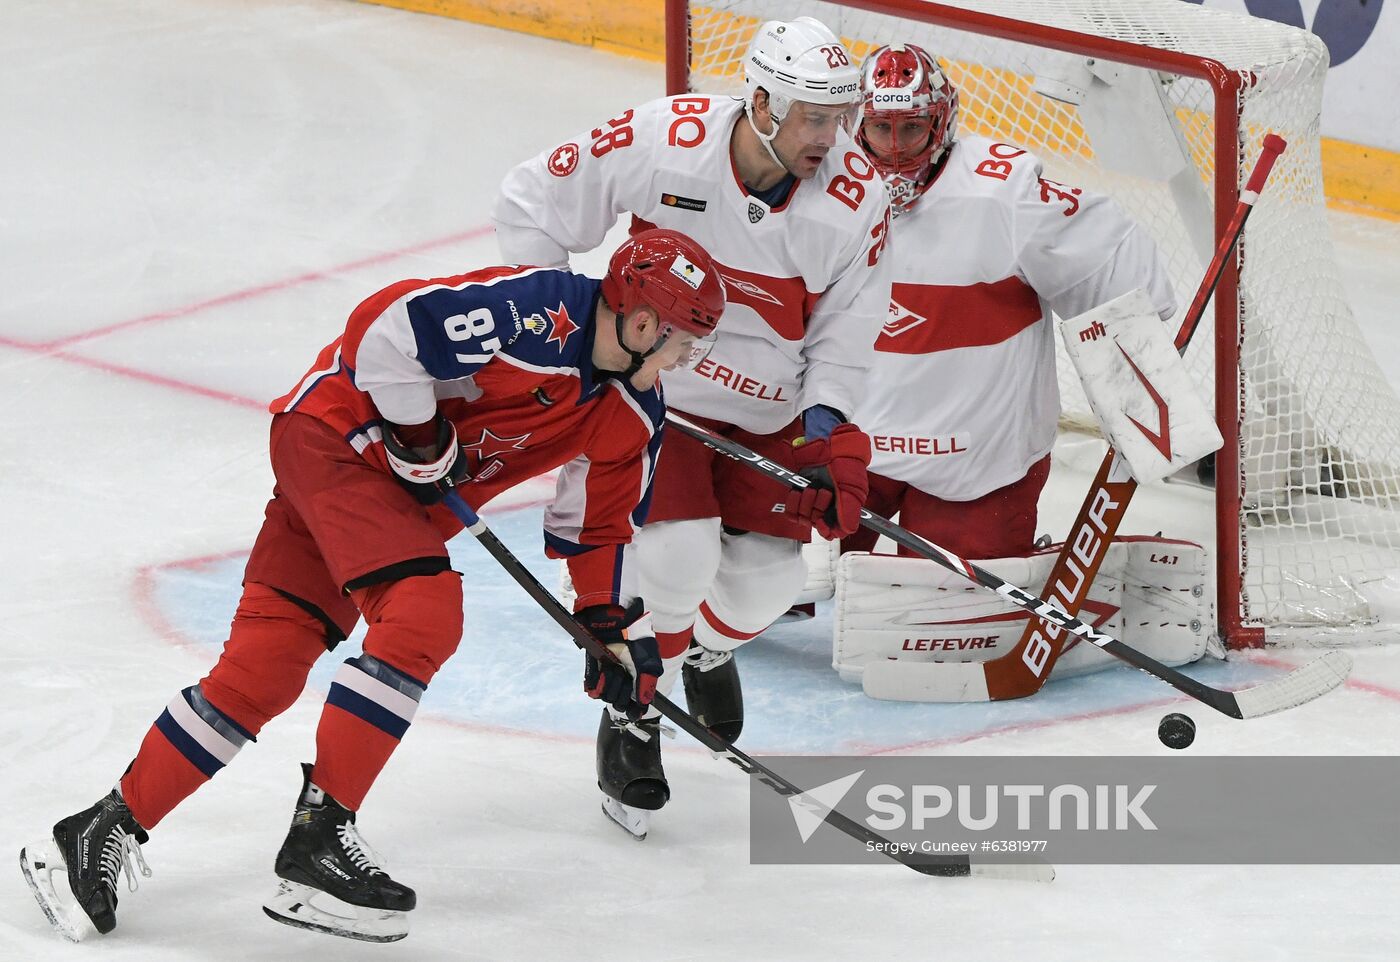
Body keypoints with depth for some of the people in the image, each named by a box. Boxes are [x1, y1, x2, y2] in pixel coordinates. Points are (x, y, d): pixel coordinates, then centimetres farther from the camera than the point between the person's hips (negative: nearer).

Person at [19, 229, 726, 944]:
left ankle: (108, 831, 3)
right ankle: (317, 837, -20)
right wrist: (419, 435, -19)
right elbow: (384, 326, -27)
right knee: (423, 616, -24)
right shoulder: (538, 313, -25)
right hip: (336, 435, -8)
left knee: (265, 668, -1)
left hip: (412, 496, 8)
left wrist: (617, 627, 9)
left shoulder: (633, 413, 2)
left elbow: (599, 528, 15)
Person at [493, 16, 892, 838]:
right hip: (653, 385, -3)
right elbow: (534, 206, -11)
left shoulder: (857, 196, -18)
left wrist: (828, 425, -17)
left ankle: (708, 648, 40)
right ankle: (632, 723, 4)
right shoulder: (660, 141, -25)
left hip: (768, 409, 3)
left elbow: (846, 325, -5)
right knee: (680, 552, -19)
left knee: (770, 573, 2)